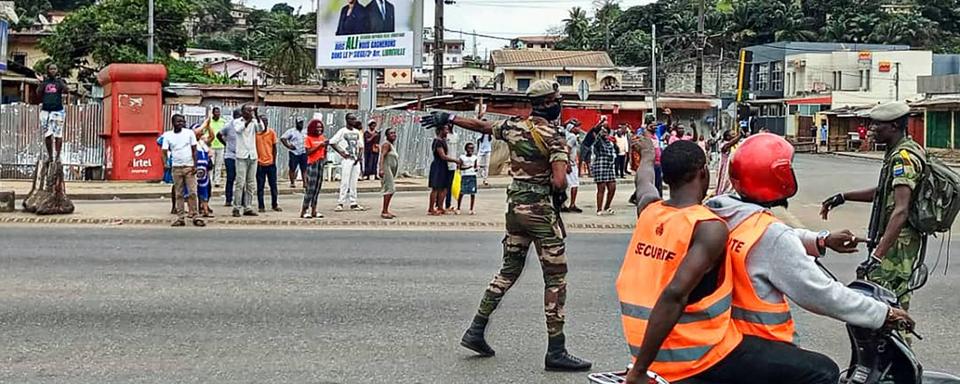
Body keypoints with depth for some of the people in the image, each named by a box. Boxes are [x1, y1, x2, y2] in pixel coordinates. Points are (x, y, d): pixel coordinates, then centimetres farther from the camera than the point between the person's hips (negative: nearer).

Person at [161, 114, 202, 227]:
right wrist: (165, 163, -18)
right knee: (179, 194, 4)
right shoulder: (167, 136, 5)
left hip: (189, 167, -1)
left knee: (192, 192, -5)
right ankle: (180, 218, 6)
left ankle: (194, 216, -3)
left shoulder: (189, 133, 3)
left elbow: (194, 150, 4)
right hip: (176, 167, 1)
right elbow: (165, 151, 1)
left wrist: (195, 165, -4)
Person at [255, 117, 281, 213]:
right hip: (260, 163, -1)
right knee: (260, 186, 3)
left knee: (273, 185, 7)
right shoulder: (256, 133, -2)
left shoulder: (272, 132, 0)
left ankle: (274, 205, 18)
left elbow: (274, 147, 5)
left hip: (270, 163, 1)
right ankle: (261, 206, 9)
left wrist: (274, 161, 1)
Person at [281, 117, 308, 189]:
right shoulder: (291, 131, -1)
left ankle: (305, 183, 1)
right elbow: (282, 138, -5)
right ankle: (292, 183, 7)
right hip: (294, 153, -4)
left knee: (304, 169, 0)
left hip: (303, 153, 4)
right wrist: (288, 146, -12)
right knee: (292, 168, -1)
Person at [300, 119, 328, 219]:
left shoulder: (322, 138, 13)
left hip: (321, 164, 6)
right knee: (310, 189, -9)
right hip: (312, 164, -6)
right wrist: (319, 145, -16)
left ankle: (314, 211, 10)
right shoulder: (308, 138, -4)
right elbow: (308, 152, -12)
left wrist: (325, 146, -3)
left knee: (317, 188, 6)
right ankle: (303, 211, -5)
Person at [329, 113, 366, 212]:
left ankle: (353, 203, 11)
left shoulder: (357, 132, 13)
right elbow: (332, 142, -8)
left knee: (354, 182, 7)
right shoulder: (342, 131, -4)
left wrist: (359, 156, -1)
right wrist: (341, 152, -12)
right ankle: (340, 203, -5)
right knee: (345, 182, -8)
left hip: (356, 160, 5)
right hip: (347, 159, -5)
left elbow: (360, 146, 16)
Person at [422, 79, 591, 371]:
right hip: (540, 209, -7)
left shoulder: (513, 127, 5)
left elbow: (479, 125, 19)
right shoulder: (554, 137, -14)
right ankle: (556, 352, 0)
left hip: (514, 205, 7)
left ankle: (475, 331, 20)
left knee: (509, 270, 19)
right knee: (556, 277, 0)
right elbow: (559, 182, -22)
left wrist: (447, 118, 33)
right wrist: (560, 185, 2)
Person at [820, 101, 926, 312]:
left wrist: (877, 255, -35)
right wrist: (843, 197, 18)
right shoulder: (903, 152, 13)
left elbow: (900, 211, -30)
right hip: (901, 239, 11)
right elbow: (884, 192, 25)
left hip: (897, 240, -11)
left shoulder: (903, 158, -20)